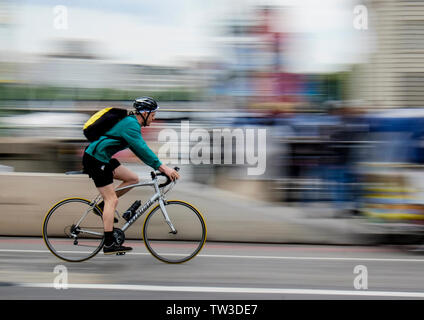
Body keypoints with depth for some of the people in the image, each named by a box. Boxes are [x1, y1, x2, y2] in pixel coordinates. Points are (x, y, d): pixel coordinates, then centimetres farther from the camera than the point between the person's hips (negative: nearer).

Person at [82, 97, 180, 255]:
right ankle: (109, 244, -11)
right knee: (112, 199, -10)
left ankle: (103, 206, 15)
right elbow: (143, 149, -26)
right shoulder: (130, 124, -18)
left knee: (133, 179, 9)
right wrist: (162, 167, -26)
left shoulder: (130, 122, 14)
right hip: (95, 160, -10)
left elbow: (140, 150, 18)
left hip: (103, 159, 10)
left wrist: (159, 166, 11)